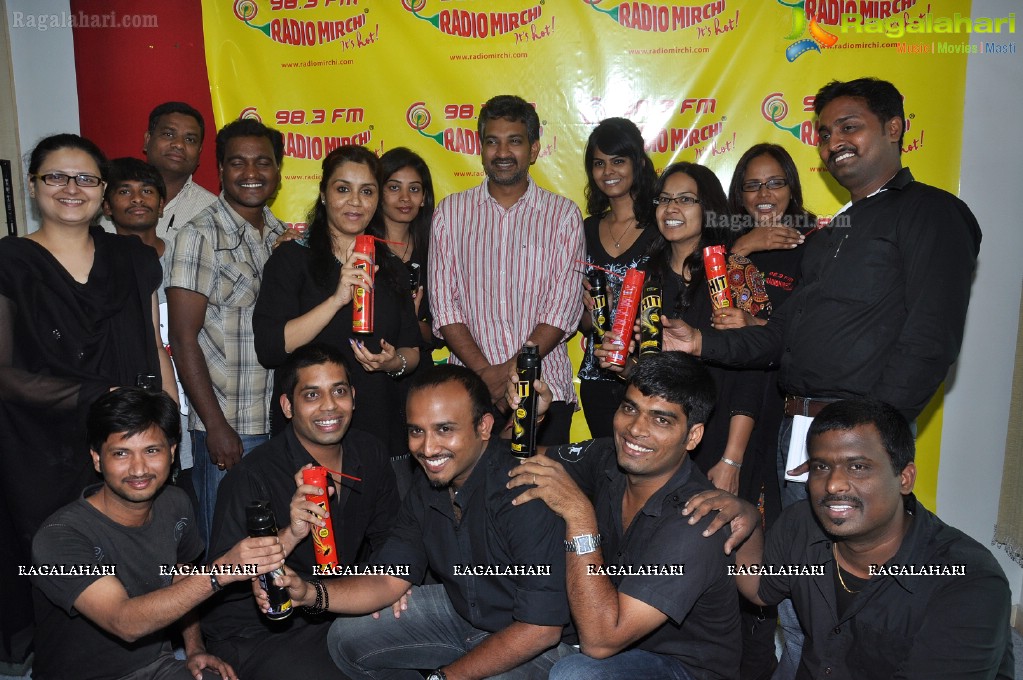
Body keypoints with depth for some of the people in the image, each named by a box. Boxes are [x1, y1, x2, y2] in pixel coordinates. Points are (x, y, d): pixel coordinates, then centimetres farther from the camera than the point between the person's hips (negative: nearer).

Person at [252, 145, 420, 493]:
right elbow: (269, 348, -14)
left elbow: (413, 351, 13)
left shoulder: (391, 266, 12)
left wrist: (393, 362, -10)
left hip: (383, 437, 4)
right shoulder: (293, 258, -2)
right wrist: (337, 299, -22)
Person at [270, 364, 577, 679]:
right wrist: (312, 593, -19)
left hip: (538, 641, -7)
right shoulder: (428, 486, -6)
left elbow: (540, 628, -28)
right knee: (347, 638, 5)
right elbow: (390, 580, -1)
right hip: (460, 609, 7)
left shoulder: (526, 495, -32)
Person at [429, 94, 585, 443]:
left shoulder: (563, 214, 3)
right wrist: (484, 372, -10)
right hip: (469, 388, 1)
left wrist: (511, 369, -13)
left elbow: (563, 308, -4)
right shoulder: (451, 212, 7)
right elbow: (444, 304, 1)